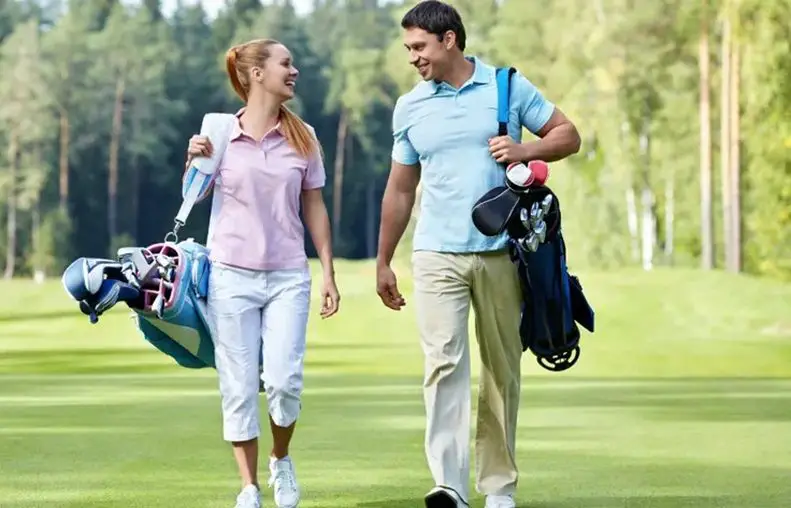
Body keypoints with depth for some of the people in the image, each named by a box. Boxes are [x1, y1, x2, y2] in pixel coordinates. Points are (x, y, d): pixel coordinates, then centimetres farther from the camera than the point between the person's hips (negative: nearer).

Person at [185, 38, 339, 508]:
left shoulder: (302, 136, 6)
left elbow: (315, 208, 10)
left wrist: (329, 274, 7)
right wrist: (195, 160, -9)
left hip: (288, 277, 1)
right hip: (232, 275, -1)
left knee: (284, 382, -11)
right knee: (239, 388, 1)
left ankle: (281, 461, 17)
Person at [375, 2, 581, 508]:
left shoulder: (509, 86, 3)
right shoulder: (409, 107, 9)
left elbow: (568, 135, 8)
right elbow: (400, 189, 16)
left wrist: (525, 151, -12)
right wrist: (383, 262, 17)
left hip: (501, 253, 0)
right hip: (437, 255, 0)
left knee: (502, 371, 5)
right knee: (444, 363, -14)